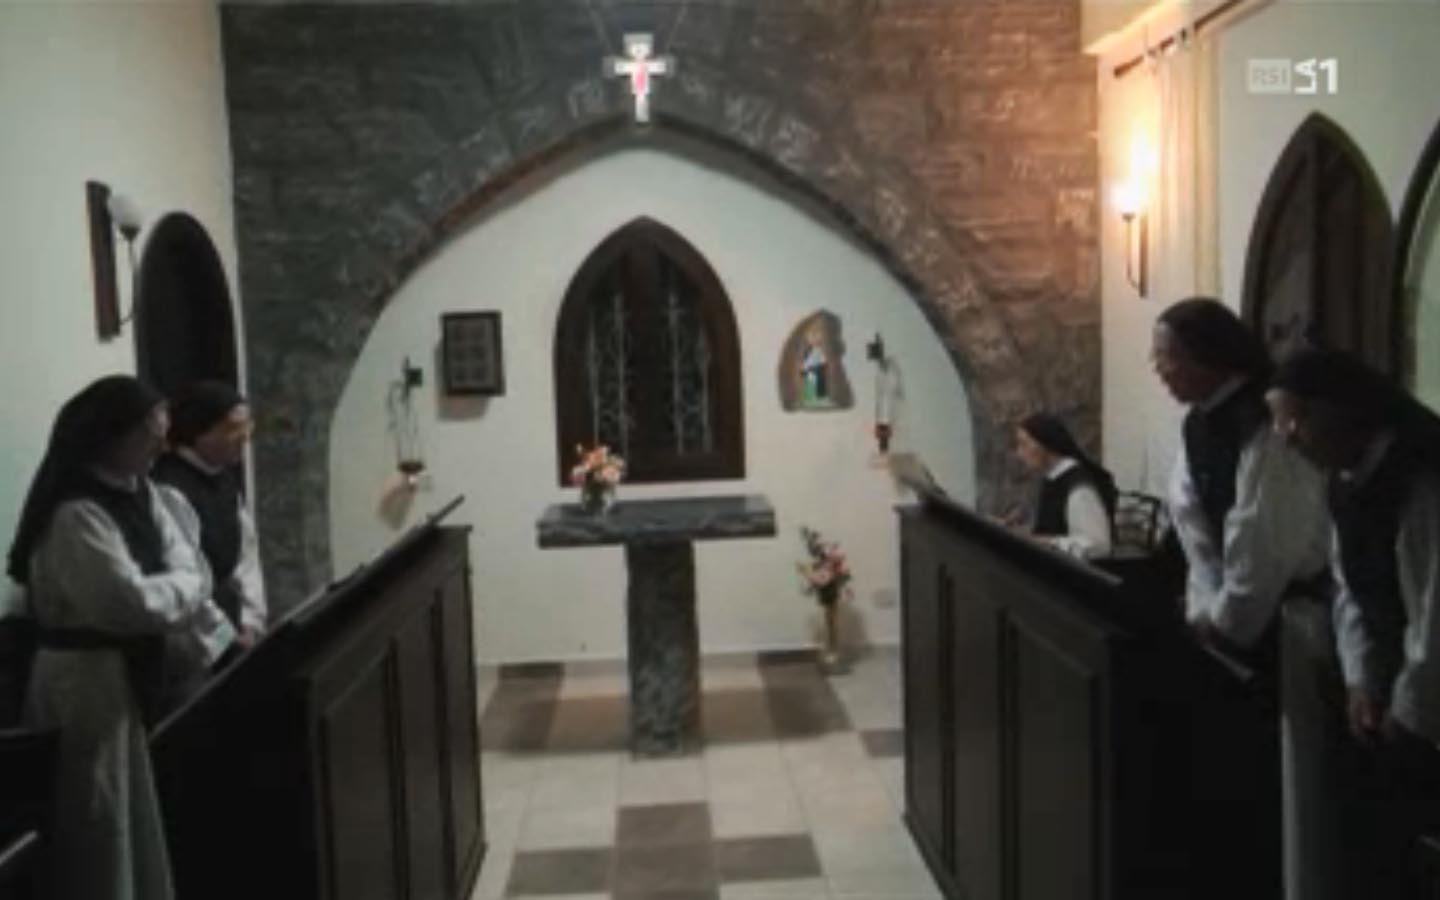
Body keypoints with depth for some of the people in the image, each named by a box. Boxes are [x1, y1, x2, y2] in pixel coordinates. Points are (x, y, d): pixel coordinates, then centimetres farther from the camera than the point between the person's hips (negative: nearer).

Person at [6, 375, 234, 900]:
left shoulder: (136, 493, 6)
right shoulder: (76, 512, -22)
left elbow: (188, 568, 5)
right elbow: (130, 601, -25)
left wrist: (220, 638, -5)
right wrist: (187, 584, -9)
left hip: (127, 673, 9)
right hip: (86, 680, -9)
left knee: (135, 822, 19)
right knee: (101, 828, 3)